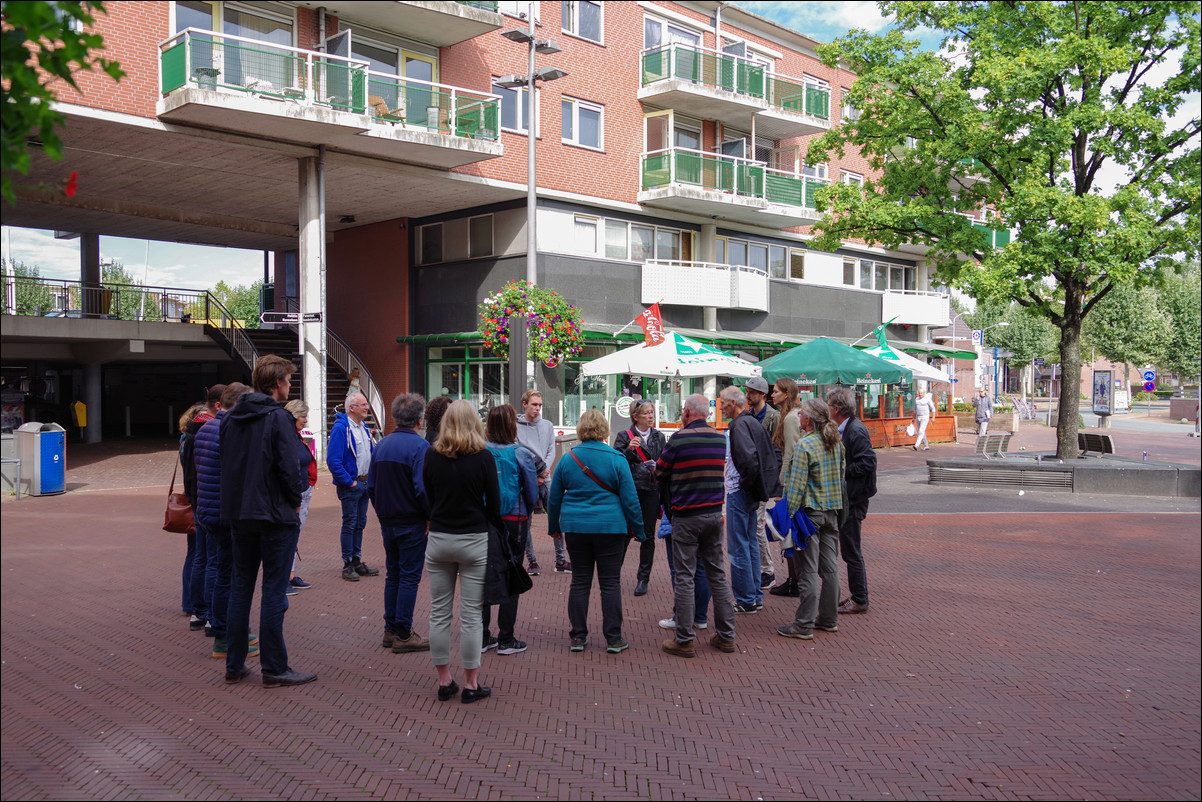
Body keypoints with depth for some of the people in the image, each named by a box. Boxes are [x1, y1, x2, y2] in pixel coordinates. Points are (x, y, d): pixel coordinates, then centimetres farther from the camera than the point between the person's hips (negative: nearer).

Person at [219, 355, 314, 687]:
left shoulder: (231, 418, 8)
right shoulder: (278, 418, -13)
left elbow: (225, 463, 11)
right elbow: (289, 468, -18)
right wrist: (296, 499, -2)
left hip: (238, 513, 7)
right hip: (275, 514, -7)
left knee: (240, 586, 14)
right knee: (273, 590, -1)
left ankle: (234, 664, 20)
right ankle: (274, 668, 4)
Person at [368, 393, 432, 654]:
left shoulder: (381, 445, 7)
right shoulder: (419, 446, -15)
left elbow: (371, 486, 11)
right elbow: (422, 489, -22)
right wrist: (432, 516, -10)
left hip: (387, 522, 7)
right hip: (412, 523, -7)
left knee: (393, 575, 16)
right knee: (409, 578, 0)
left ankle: (390, 630, 21)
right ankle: (403, 635, 3)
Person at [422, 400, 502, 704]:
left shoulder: (432, 456, -1)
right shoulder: (483, 457, -9)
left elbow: (427, 498, 8)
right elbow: (494, 505, -6)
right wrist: (499, 530, 11)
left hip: (438, 540, 3)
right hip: (474, 541, -2)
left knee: (439, 613, 11)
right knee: (470, 615, 4)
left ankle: (444, 681, 18)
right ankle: (470, 684, 10)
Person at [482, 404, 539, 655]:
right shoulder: (520, 454, -10)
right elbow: (532, 494, -2)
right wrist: (525, 514, 16)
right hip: (511, 521, -3)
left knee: (484, 577, 11)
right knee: (510, 579, 7)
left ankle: (483, 637, 18)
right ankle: (505, 640, 11)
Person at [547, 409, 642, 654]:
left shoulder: (567, 459, 2)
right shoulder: (616, 459, -6)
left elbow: (554, 497, 10)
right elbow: (629, 499, -4)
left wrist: (554, 526, 23)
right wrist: (639, 529, 6)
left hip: (575, 526, 3)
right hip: (610, 527, -3)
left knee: (580, 581, 10)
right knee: (610, 583, 4)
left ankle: (578, 637, 14)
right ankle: (613, 638, 7)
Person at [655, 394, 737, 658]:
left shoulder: (679, 438, -12)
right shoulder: (721, 438, 4)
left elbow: (660, 473, -3)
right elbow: (721, 472, 10)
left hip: (686, 515, -5)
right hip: (715, 513, 5)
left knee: (685, 577, 1)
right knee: (717, 574, 13)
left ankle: (684, 640, 5)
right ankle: (726, 636, 19)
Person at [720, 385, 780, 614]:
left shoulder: (740, 425, -17)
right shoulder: (753, 422, 12)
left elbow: (749, 458, -29)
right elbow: (773, 452, 18)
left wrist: (745, 483, -15)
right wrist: (757, 484, 15)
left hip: (738, 493, -10)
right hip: (750, 494, 10)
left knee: (738, 548, -2)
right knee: (751, 544, 16)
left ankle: (745, 601, 4)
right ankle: (756, 597, 23)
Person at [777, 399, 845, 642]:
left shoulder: (805, 445, -16)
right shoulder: (836, 442, 7)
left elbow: (797, 485, -17)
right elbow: (841, 474, 14)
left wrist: (789, 514, -13)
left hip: (810, 511, -7)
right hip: (832, 510, 8)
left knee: (807, 570, -4)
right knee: (830, 567, 12)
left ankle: (804, 625, 1)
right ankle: (829, 619, 21)